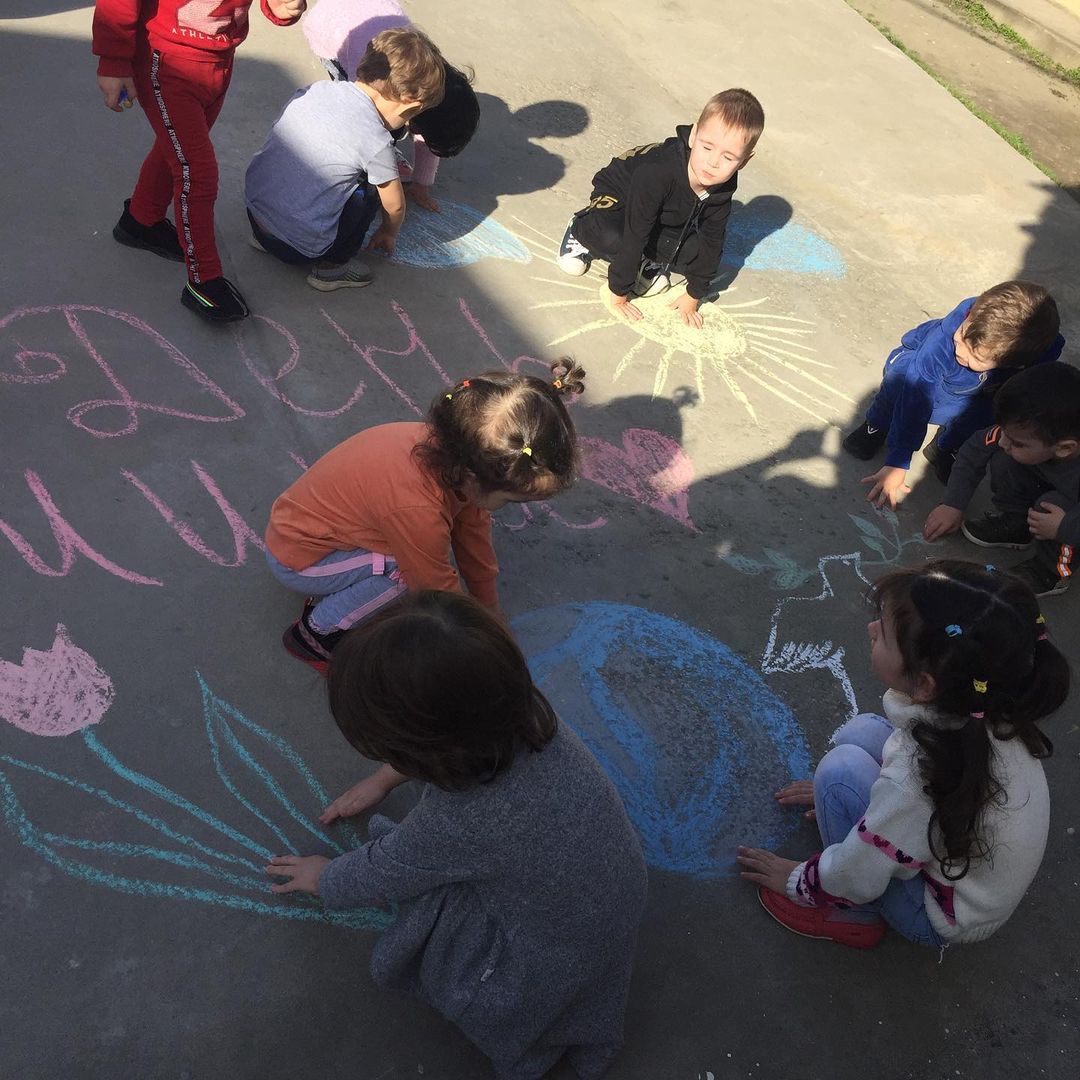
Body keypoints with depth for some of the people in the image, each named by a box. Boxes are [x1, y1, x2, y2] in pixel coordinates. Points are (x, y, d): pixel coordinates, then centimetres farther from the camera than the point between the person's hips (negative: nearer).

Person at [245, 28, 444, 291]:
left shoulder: (315, 89, 2)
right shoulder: (377, 141, -16)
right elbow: (394, 206, 0)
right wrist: (389, 234, 24)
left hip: (254, 211, 7)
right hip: (299, 248, -6)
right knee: (372, 185, 7)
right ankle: (332, 265, 9)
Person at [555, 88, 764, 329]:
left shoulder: (723, 185, -23)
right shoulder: (657, 173, -41)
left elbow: (711, 240, -12)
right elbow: (633, 237, -37)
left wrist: (694, 296, -9)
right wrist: (619, 293, -32)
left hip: (664, 225, 5)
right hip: (617, 199, -5)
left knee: (699, 250, -20)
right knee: (612, 238, -38)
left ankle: (650, 260, 9)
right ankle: (581, 230, -3)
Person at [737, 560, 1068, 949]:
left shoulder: (916, 777, -39)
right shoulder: (987, 708, -18)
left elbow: (857, 876, -23)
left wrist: (797, 881, -2)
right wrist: (836, 793, 15)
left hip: (945, 921, -6)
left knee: (842, 767, -20)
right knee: (858, 732, -1)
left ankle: (854, 917, 1)